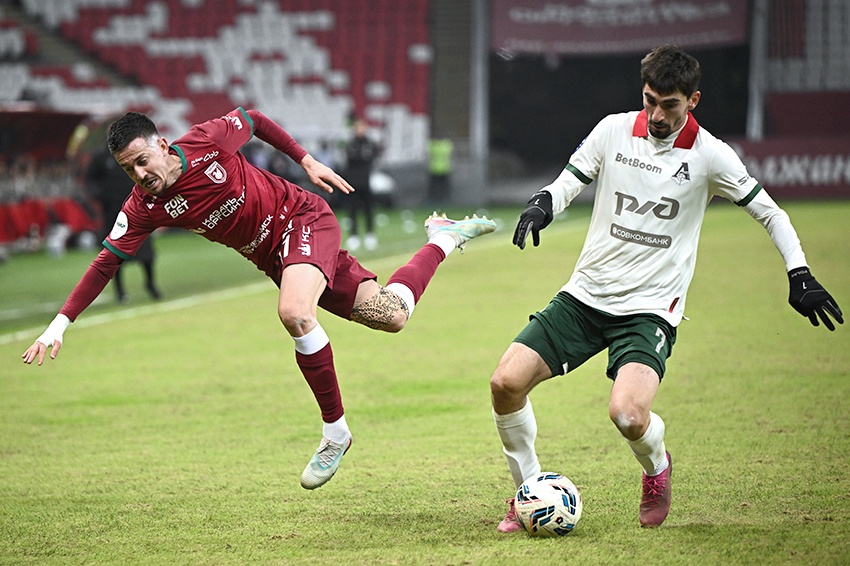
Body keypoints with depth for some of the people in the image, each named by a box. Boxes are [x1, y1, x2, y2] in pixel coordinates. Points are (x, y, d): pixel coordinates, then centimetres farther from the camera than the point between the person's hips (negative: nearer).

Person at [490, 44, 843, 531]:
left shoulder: (710, 157, -5)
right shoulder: (614, 131, 1)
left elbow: (770, 213, 4)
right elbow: (569, 182, 7)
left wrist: (800, 276, -5)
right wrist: (542, 204, -16)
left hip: (650, 309, -3)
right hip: (585, 294, 3)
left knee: (628, 414, -28)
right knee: (506, 382, -13)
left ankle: (657, 468, 10)